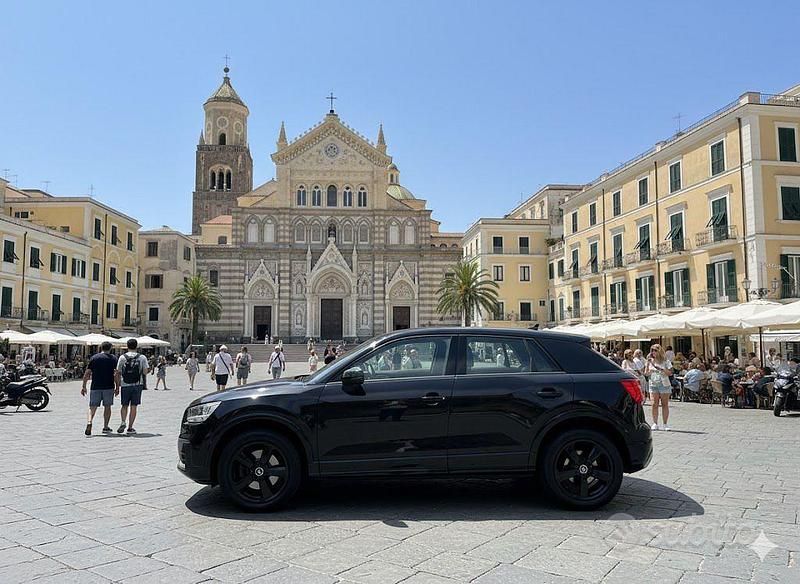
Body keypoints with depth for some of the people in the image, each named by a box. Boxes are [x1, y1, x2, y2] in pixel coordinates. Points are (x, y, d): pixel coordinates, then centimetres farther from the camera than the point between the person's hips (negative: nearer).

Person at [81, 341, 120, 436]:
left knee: (92, 407, 4)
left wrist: (84, 387, 8)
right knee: (107, 407, 12)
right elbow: (116, 374, -6)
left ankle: (89, 422, -20)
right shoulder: (113, 359, 0)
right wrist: (117, 387, -1)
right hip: (109, 387, -1)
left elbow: (87, 373, 2)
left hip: (95, 387, 1)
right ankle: (105, 427, 16)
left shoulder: (94, 358, 4)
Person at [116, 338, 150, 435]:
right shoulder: (142, 357, -3)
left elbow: (118, 372, 1)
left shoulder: (122, 357, -1)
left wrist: (118, 383, 15)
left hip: (125, 384, 1)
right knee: (133, 406, 5)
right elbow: (145, 372, -5)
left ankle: (123, 422, -5)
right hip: (137, 384, 0)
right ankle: (130, 427, 6)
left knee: (125, 405, 15)